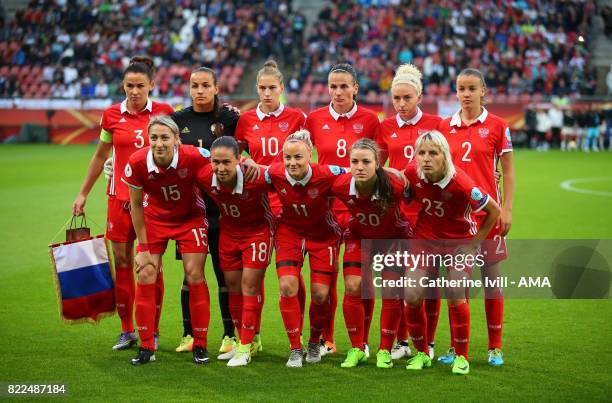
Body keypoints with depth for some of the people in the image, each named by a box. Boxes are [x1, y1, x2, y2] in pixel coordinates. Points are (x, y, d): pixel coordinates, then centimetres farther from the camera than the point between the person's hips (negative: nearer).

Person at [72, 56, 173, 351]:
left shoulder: (163, 112, -2)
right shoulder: (112, 115, 2)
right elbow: (100, 156, 14)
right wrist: (83, 193, 15)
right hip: (120, 196, 2)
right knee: (121, 261, 2)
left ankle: (153, 330, 11)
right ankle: (127, 330, 13)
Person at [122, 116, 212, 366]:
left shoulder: (194, 157, -30)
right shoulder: (137, 163, -24)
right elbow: (136, 206, -11)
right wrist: (144, 248, -8)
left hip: (190, 218, -1)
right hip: (154, 220, 1)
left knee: (195, 276, -6)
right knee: (145, 277, -6)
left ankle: (200, 345, 7)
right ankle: (146, 347, 5)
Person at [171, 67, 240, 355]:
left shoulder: (229, 118, 0)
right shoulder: (178, 120, 8)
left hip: (222, 206, -2)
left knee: (225, 271, 1)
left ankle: (230, 335, 10)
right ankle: (189, 334, 16)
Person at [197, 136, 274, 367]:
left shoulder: (256, 177, -35)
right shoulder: (204, 177, -23)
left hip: (258, 229, -5)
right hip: (229, 231, 5)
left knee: (250, 285, -5)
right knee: (232, 285, 11)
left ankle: (246, 347, 3)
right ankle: (243, 342, 26)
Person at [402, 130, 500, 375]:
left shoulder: (460, 184, -30)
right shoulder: (412, 174, -19)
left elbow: (494, 210, -15)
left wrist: (475, 242, -10)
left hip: (460, 242, -3)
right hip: (425, 238, 4)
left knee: (455, 295, -15)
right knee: (412, 297, -7)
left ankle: (461, 357, 4)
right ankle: (421, 353, 14)